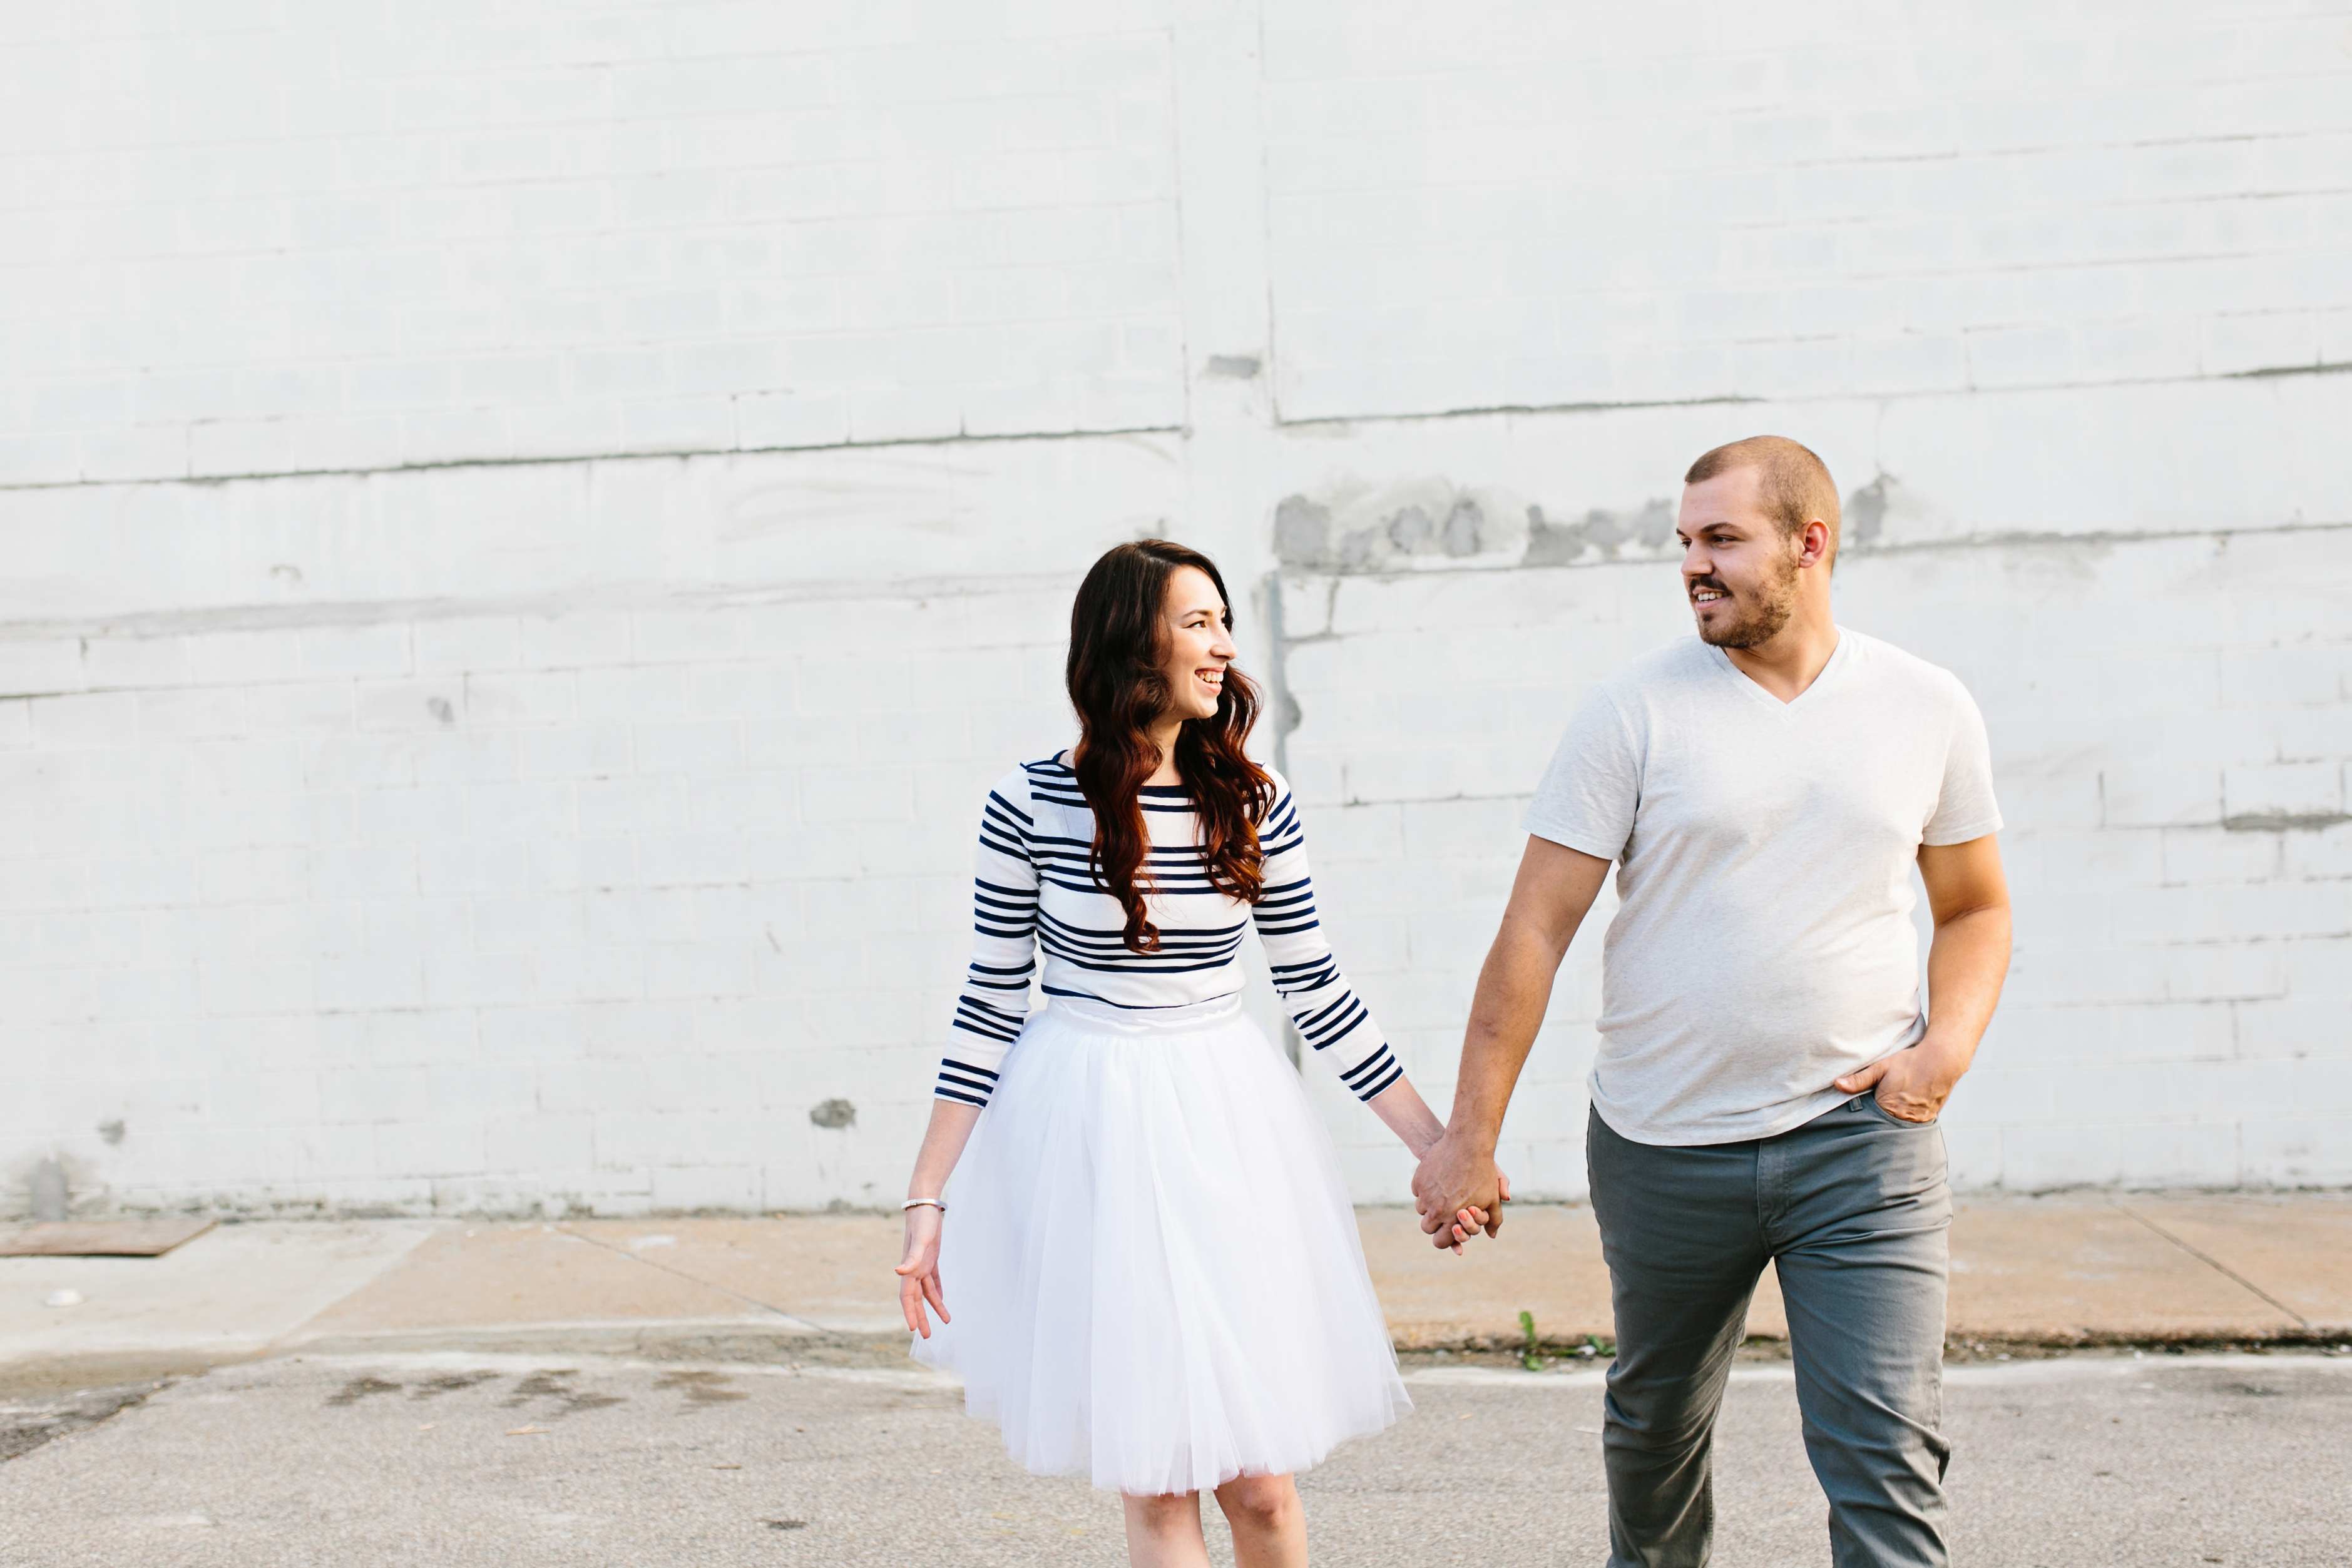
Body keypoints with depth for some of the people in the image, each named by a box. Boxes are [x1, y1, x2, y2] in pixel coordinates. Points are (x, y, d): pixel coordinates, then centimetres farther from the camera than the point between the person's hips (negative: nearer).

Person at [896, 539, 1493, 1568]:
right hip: (1086, 1134, -2)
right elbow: (990, 1000, -1)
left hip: (1227, 1126, 2)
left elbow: (1315, 989, 6)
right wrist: (927, 1198, -2)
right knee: (1156, 1484, 1)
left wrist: (1437, 1144, 7)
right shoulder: (1032, 804, -7)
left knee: (1259, 1482, 3)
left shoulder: (1254, 803, -1)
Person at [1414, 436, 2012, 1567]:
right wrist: (1470, 1137, -8)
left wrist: (1946, 1048, -5)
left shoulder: (1929, 710, 2)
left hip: (1859, 1136, 0)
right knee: (1654, 1425, 19)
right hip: (1664, 1148, 0)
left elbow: (1976, 910, 15)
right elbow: (1536, 930, -6)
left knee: (1886, 1460, -8)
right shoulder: (1635, 710, -6)